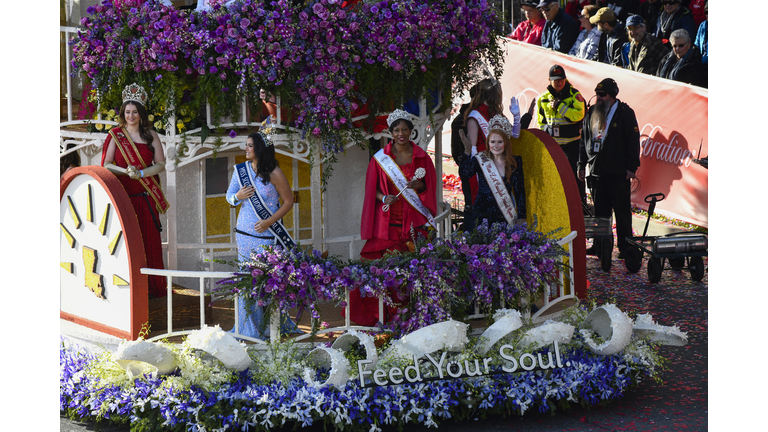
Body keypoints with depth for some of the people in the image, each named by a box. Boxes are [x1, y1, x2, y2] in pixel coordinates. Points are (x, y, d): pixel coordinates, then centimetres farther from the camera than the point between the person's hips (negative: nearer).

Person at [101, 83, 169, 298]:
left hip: (146, 196, 1)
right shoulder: (115, 135, 6)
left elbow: (161, 164, 4)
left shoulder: (151, 135, 8)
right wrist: (126, 171, -16)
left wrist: (141, 173, -11)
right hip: (123, 194, -1)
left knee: (149, 239, -1)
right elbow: (106, 165, 1)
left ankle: (152, 286, 5)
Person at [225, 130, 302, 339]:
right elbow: (229, 196, 13)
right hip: (245, 233, 4)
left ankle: (270, 325, 9)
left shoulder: (274, 174, -8)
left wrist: (269, 221, -13)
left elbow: (288, 201, -4)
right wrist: (238, 196, -11)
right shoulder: (241, 169, 5)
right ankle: (247, 325, 15)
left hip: (267, 234, -4)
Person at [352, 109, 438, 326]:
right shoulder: (380, 158, 5)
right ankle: (386, 314, -2)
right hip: (388, 220, -1)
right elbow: (371, 188, 8)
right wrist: (383, 197, -10)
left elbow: (430, 186, 11)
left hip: (414, 221, 1)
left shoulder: (421, 157, 8)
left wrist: (420, 185, -10)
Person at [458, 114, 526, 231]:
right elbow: (465, 171, -20)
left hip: (505, 217, 1)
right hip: (482, 216, -1)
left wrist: (521, 217, 4)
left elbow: (520, 191, 8)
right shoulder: (481, 160, 1)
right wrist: (467, 150, -35)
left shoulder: (515, 162, 5)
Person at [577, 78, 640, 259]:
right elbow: (584, 141, 20)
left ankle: (625, 247, 5)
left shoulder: (625, 113, -3)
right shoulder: (591, 113, 13)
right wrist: (582, 165, 15)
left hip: (618, 172, -5)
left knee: (622, 210, -2)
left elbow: (633, 141, -5)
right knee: (600, 211, 8)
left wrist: (632, 167, -10)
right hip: (596, 171, 5)